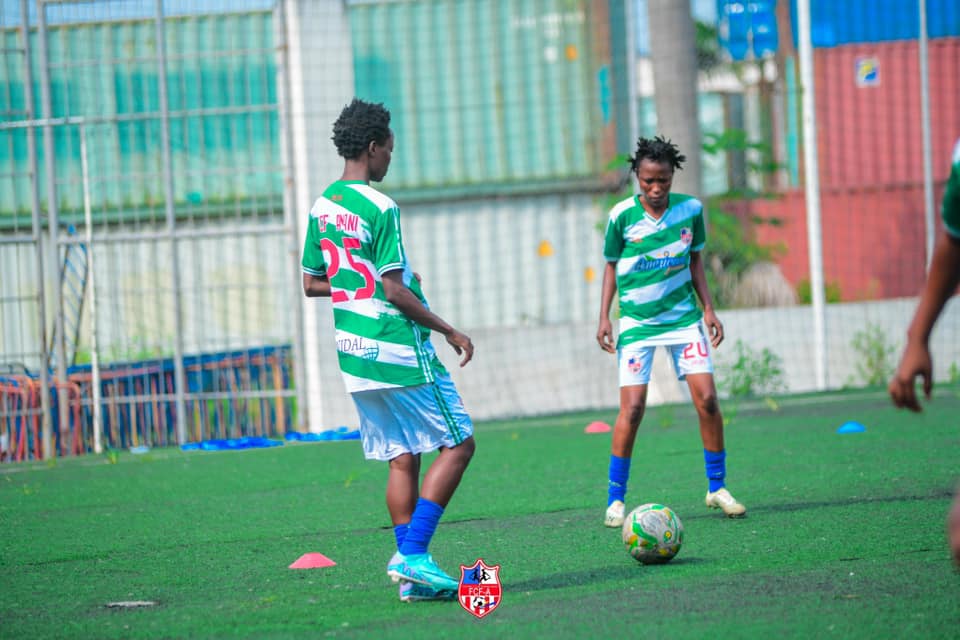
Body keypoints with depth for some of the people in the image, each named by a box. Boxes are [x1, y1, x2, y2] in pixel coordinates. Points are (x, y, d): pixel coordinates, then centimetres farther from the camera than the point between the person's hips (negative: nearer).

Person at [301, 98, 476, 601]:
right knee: (458, 445, -1)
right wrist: (449, 332, -9)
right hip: (399, 351, -8)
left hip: (354, 353, 8)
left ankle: (408, 564, 6)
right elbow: (394, 291, -18)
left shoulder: (321, 208, 10)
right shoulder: (380, 209, -15)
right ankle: (413, 555, -9)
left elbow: (312, 284, 17)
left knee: (401, 458, 11)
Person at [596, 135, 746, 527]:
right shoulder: (622, 215, -8)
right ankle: (615, 500, -1)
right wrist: (604, 317, -3)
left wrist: (709, 309, 6)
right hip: (637, 321, -2)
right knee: (632, 408, -10)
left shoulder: (690, 209, -2)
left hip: (683, 317, 2)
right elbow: (612, 265, 4)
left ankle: (717, 488, 10)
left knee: (707, 399, -6)